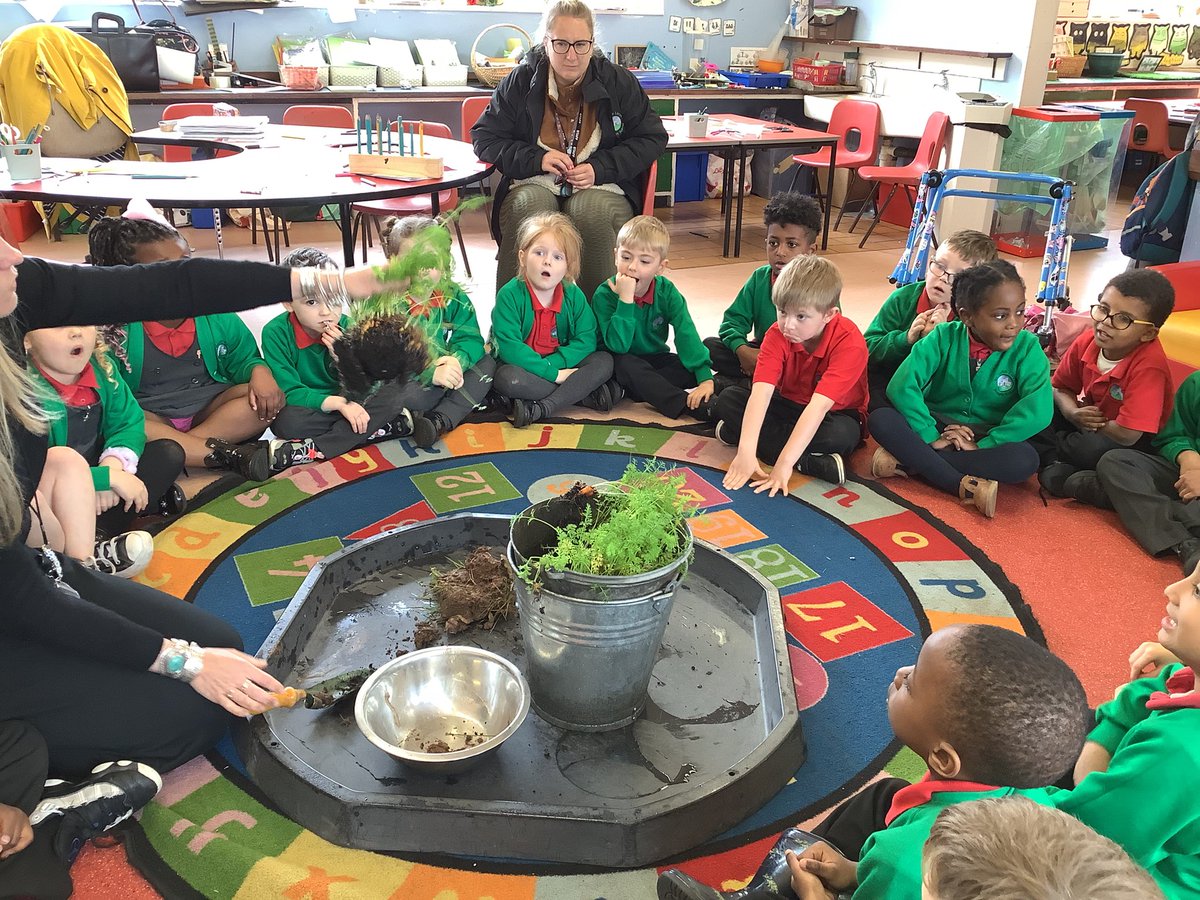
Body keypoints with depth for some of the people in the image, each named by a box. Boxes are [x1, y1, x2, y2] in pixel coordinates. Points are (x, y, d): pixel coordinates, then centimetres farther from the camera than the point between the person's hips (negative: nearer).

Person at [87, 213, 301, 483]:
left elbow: (245, 358, 8)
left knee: (270, 397, -20)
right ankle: (235, 456, -36)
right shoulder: (118, 329, -11)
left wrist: (259, 370, -18)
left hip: (208, 408, 3)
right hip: (151, 417, -3)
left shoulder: (214, 315, -2)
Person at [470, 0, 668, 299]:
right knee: (528, 209, -36)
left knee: (590, 212, -37)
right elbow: (484, 137, 8)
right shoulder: (521, 81, 6)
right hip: (534, 183, 0)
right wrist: (536, 159, -10)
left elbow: (652, 138, 8)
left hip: (601, 185, 0)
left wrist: (600, 168, -8)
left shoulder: (619, 81, 5)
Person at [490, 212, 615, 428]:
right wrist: (552, 374, -27)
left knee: (604, 361, -17)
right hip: (521, 367, -4)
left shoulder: (574, 295, -4)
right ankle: (587, 394, -26)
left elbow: (586, 340, -10)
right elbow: (509, 347, -24)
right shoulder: (510, 295, -16)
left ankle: (539, 409, -30)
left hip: (560, 365, 4)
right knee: (506, 378, -36)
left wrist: (551, 364, -25)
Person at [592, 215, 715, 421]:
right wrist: (625, 299, -38)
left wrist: (705, 377, -35)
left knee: (692, 369, -21)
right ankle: (688, 405, -39)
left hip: (655, 359, 3)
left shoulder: (666, 291, -11)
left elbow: (687, 334, -22)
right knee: (626, 364, -37)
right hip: (620, 363, -3)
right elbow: (618, 345, -29)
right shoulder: (605, 294, -21)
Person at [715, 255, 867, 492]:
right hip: (789, 405, 4)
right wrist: (746, 451, -46)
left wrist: (785, 462, -47)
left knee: (840, 435, -39)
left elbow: (819, 405, -39)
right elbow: (761, 392, -32)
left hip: (836, 413, -4)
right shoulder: (778, 334, -19)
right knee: (727, 399, -18)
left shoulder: (850, 342, -30)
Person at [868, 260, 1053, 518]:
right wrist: (930, 437, -26)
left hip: (987, 439, 0)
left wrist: (983, 445, -26)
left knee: (1025, 460, -34)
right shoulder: (944, 337, -9)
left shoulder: (1027, 347, -10)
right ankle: (968, 487, -30)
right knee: (880, 420, -27)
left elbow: (1039, 409, -24)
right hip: (937, 426, 0)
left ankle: (909, 461, -26)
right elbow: (902, 385, -21)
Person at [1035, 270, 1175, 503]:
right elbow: (1061, 388, 4)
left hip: (1137, 443, -7)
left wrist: (1091, 424, -16)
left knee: (1096, 449, -38)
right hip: (1088, 422, 7)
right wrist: (1073, 414, -17)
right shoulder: (1086, 342, -13)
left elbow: (1127, 434, -34)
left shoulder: (1149, 366, -32)